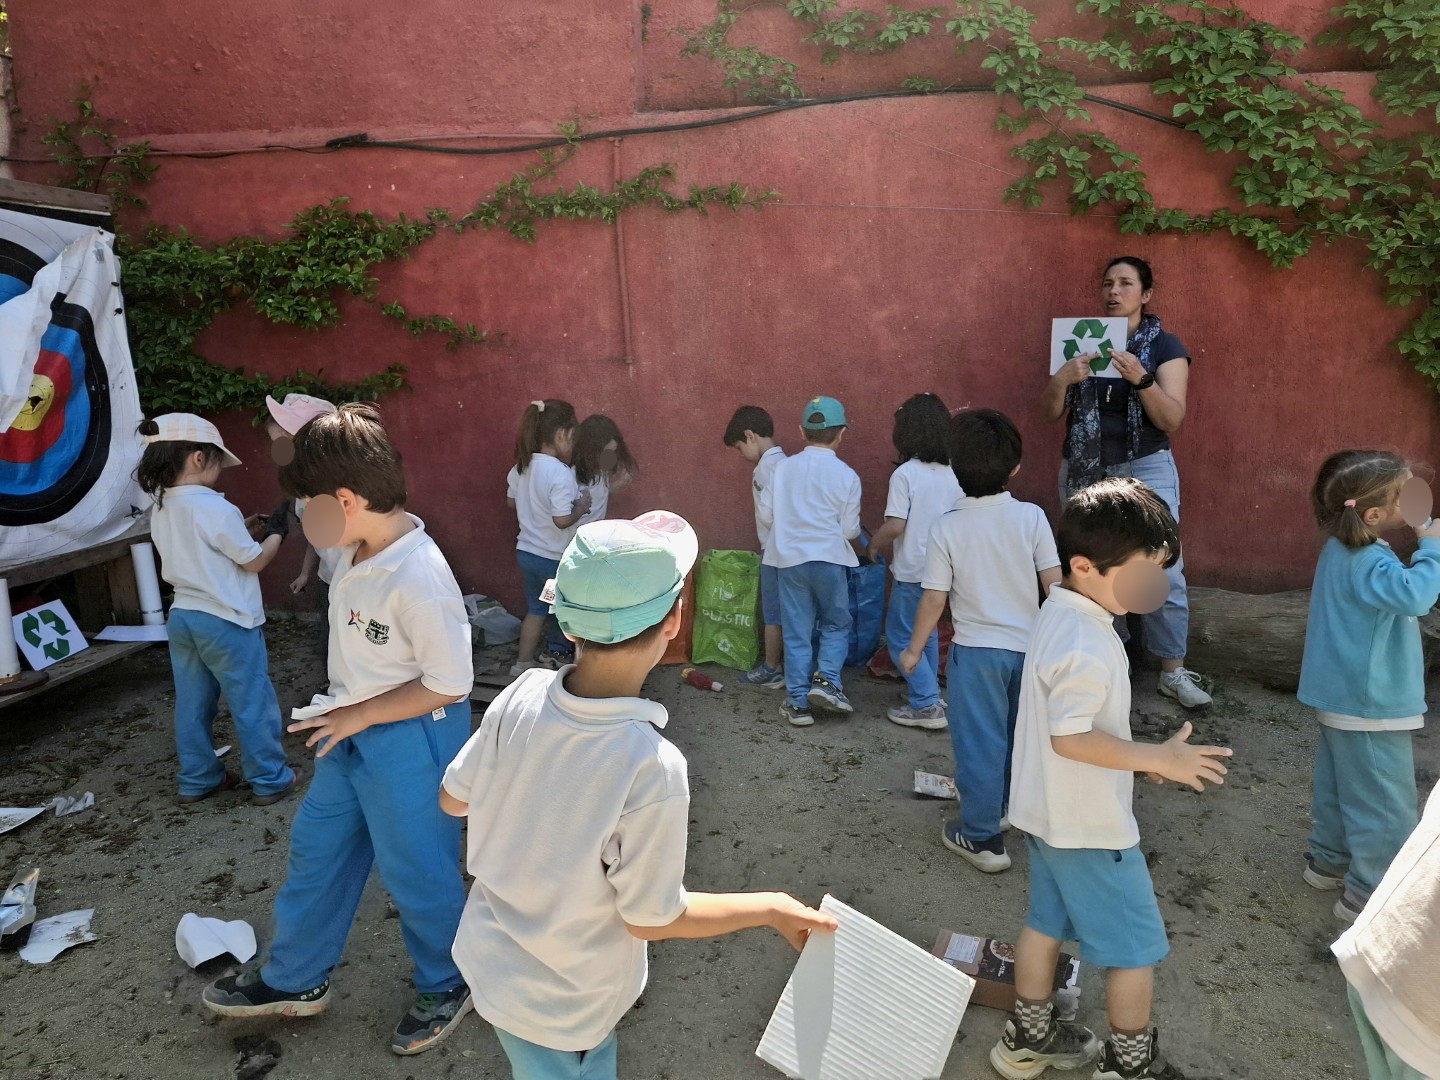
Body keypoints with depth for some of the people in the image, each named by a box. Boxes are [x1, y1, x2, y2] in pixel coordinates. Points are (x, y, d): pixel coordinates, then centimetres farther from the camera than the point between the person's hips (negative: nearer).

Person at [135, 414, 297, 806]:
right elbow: (254, 561, -12)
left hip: (182, 618, 8)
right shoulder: (216, 509, -20)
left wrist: (248, 531, 13)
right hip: (227, 622, -8)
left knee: (193, 704, 16)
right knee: (253, 703, 4)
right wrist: (275, 533, 5)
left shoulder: (161, 511, 5)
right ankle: (270, 780, 13)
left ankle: (197, 779, 27)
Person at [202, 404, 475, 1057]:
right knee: (316, 850, 22)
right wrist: (340, 713, 6)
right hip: (352, 732, 9)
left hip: (410, 741, -9)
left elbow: (449, 684, -24)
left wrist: (359, 715, -16)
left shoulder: (417, 577, -30)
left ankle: (444, 987, 36)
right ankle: (295, 980, 44)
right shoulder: (356, 552, -4)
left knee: (417, 871, 11)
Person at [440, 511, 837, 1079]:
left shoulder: (521, 696, -21)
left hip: (488, 954, 5)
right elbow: (652, 919, -21)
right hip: (563, 1006, -4)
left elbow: (453, 799, -3)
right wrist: (772, 909, -9)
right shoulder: (651, 767, -36)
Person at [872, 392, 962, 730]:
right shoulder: (953, 474, 2)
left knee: (900, 637, 5)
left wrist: (873, 545, -2)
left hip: (913, 571, -7)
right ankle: (928, 695, 30)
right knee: (927, 633, 22)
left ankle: (926, 705, 1)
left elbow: (895, 526, -20)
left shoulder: (905, 474, -15)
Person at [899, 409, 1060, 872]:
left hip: (975, 649, -3)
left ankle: (982, 837, 14)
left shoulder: (947, 528, -13)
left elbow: (934, 599, -11)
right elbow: (1054, 583, -6)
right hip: (1028, 646, 3)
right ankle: (1002, 808, 41)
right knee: (1017, 735, 22)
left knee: (979, 742, 6)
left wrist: (914, 649, 2)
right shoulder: (1031, 517, -8)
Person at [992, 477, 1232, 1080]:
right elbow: (1070, 737, -28)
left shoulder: (1058, 614, 3)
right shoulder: (1088, 645, -28)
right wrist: (1157, 758, -21)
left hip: (1049, 813, 10)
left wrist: (1138, 757, 12)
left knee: (1047, 921, 22)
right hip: (1090, 825, -9)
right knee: (1137, 944, 9)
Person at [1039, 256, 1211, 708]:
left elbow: (1172, 419, -9)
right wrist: (1062, 379, -16)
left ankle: (1174, 671, 4)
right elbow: (1050, 413, 4)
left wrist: (1141, 379, -24)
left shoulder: (1165, 346, 1)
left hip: (1146, 469, -2)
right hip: (1084, 471, 3)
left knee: (1163, 571, -7)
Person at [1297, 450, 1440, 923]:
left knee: (1338, 786, 23)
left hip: (1339, 697, 9)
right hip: (1371, 708, -9)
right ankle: (1367, 896, 14)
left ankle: (1329, 862, 38)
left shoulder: (1340, 549, 3)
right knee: (1385, 807, 4)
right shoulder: (1368, 563, -26)